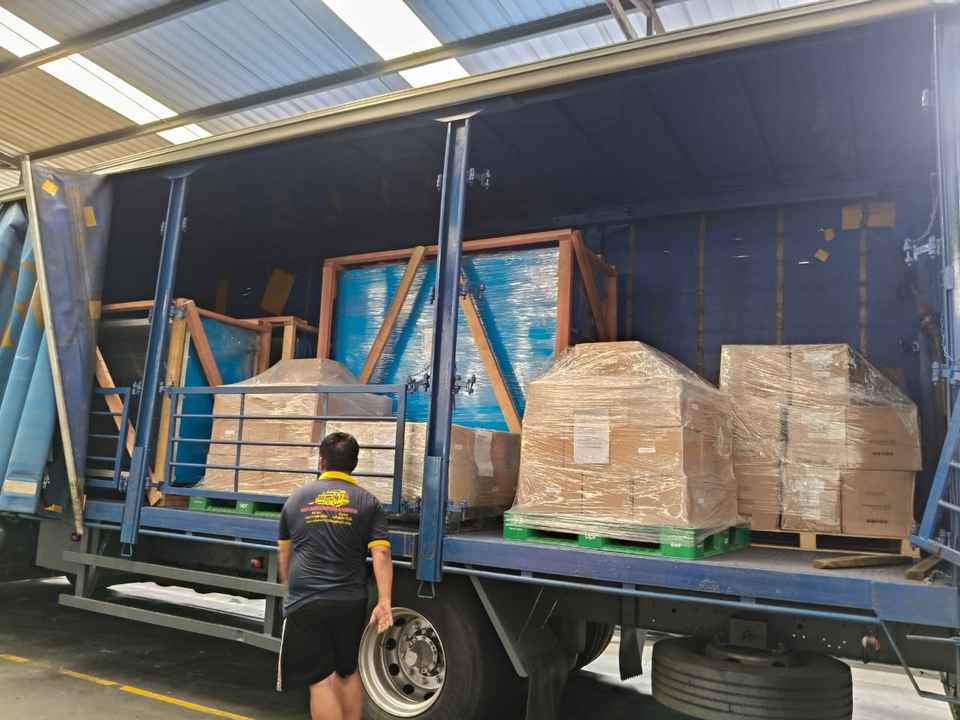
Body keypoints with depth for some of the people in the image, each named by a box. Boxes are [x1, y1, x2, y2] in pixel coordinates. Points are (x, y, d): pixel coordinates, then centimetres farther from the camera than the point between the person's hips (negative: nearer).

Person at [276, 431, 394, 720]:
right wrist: (384, 602, -9)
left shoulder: (297, 498, 8)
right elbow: (381, 554, -8)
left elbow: (283, 552, 19)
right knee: (349, 673, 21)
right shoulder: (367, 502, 1)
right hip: (350, 602, 1)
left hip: (304, 602, -1)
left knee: (321, 681, 2)